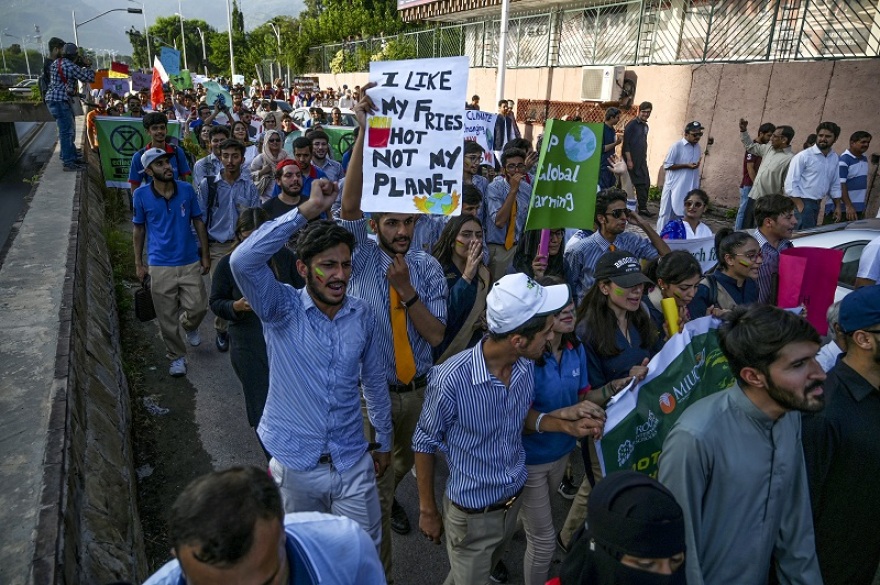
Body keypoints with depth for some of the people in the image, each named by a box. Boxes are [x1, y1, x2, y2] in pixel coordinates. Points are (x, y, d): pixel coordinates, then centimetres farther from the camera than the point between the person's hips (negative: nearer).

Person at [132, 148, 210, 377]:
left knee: (198, 308, -1)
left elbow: (198, 223, 4)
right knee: (167, 317, 6)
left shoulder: (187, 189, -4)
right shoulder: (141, 195, -6)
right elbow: (138, 230, 5)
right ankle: (177, 356, 26)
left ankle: (190, 327, 36)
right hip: (160, 266, -1)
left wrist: (205, 255, 4)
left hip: (190, 262, 1)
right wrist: (138, 263, 4)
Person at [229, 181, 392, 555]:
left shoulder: (362, 315, -4)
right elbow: (243, 261, -33)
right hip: (295, 465, -1)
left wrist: (384, 440, 16)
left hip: (354, 465, 2)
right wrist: (308, 210, -34)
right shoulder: (281, 310, -13)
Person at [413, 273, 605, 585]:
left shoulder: (526, 365, -14)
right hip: (472, 513, -6)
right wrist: (428, 510, -6)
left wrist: (565, 425, -13)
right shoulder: (451, 380, -33)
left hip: (516, 498, 6)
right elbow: (424, 444, -16)